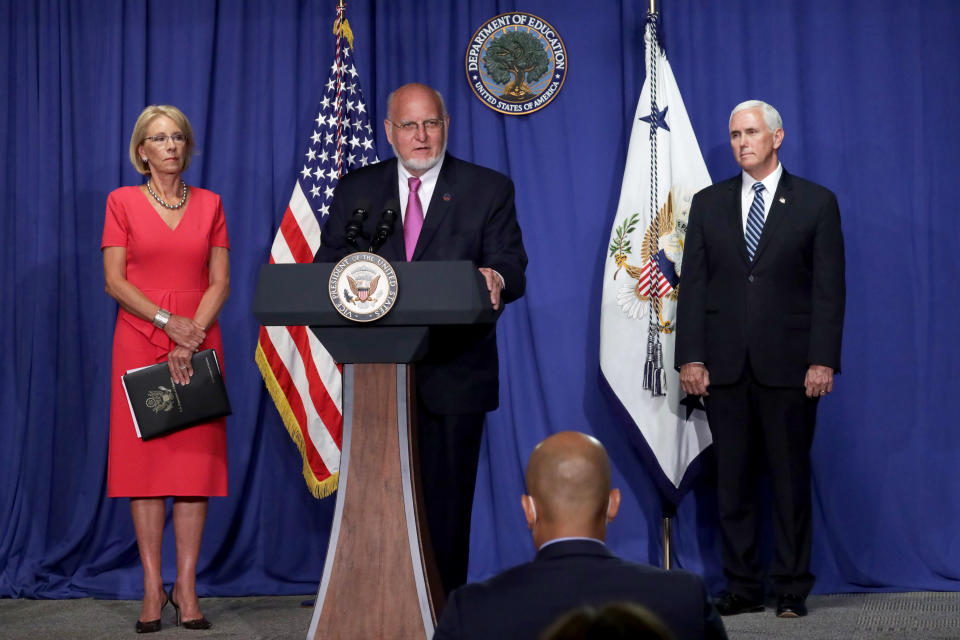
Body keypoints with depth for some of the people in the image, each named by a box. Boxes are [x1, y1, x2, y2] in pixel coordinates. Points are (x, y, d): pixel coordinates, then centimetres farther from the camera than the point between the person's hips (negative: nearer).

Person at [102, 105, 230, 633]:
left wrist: (190, 339, -10)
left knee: (197, 456, -1)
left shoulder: (209, 204, 9)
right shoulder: (122, 202, 4)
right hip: (139, 340, -2)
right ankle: (152, 589, 2)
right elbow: (114, 281, -2)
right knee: (144, 455, -3)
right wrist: (168, 321, -14)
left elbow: (220, 281, 4)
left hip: (199, 341, 2)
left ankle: (186, 588, 4)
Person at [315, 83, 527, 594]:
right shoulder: (355, 190, 11)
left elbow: (511, 267, -4)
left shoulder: (489, 190, 4)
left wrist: (496, 278, -29)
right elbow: (328, 266, 6)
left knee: (447, 501, 3)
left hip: (453, 376, -2)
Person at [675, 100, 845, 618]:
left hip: (788, 366, -2)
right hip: (724, 366, 2)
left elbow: (829, 288, -1)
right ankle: (742, 588, 14)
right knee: (732, 482, 5)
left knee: (791, 481, 3)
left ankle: (791, 590, 12)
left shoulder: (816, 203, 4)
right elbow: (693, 284, 7)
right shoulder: (708, 203, 11)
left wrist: (823, 361, -9)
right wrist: (690, 358, -1)